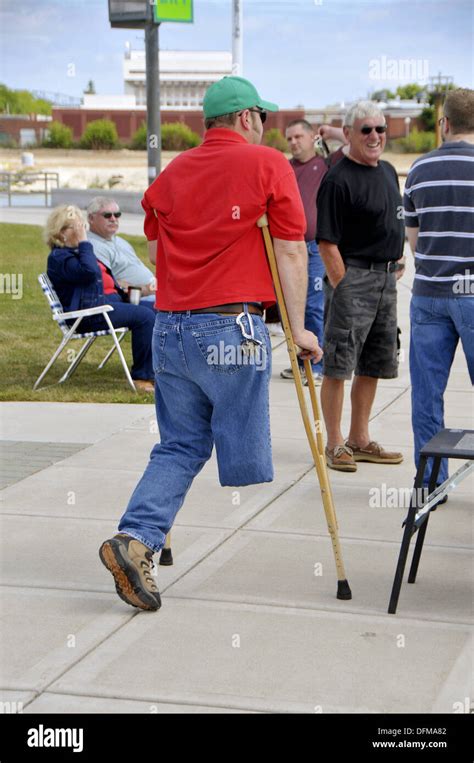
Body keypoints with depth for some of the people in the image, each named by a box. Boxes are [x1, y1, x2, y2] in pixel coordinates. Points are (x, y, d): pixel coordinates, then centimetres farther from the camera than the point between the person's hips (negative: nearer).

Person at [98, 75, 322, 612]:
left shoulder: (170, 174, 13)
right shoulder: (267, 164, -1)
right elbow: (290, 252, -3)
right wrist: (297, 328, 1)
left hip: (169, 327, 6)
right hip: (231, 330, -6)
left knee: (180, 445, 10)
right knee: (243, 448, 6)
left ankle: (136, 537, -7)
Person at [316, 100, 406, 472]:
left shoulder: (388, 172, 14)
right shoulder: (339, 179, -12)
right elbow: (327, 242, -15)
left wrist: (396, 262, 18)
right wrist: (342, 285, -18)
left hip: (386, 278, 9)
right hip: (352, 276, -9)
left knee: (373, 365, 13)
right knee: (338, 365, -5)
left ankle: (360, 440, 22)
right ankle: (335, 445, 2)